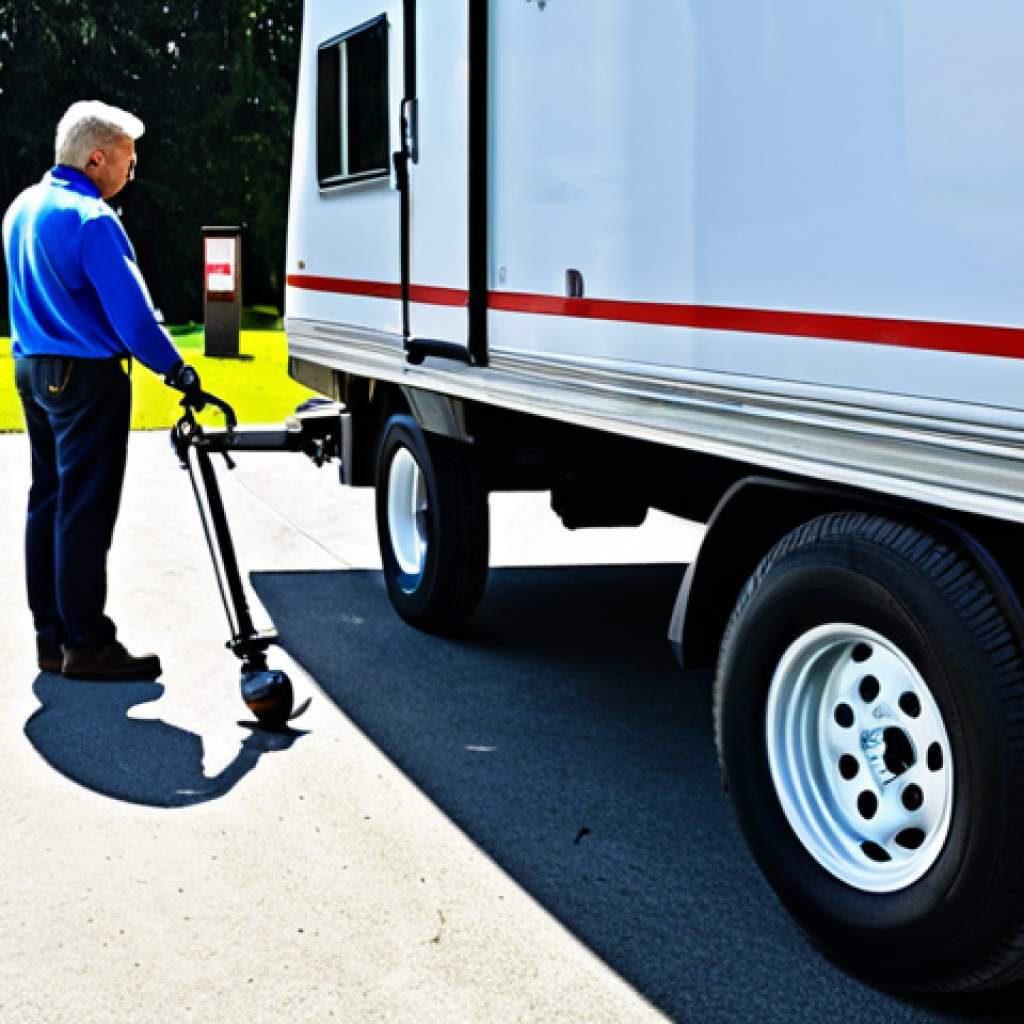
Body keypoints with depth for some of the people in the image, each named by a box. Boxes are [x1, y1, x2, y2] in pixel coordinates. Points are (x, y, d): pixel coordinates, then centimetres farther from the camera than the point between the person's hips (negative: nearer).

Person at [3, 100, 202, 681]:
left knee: (48, 502, 12)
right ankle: (86, 645, -2)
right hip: (87, 376, -9)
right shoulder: (90, 218, -17)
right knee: (85, 513, -6)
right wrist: (178, 370, -15)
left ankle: (52, 637, 18)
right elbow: (130, 311, -20)